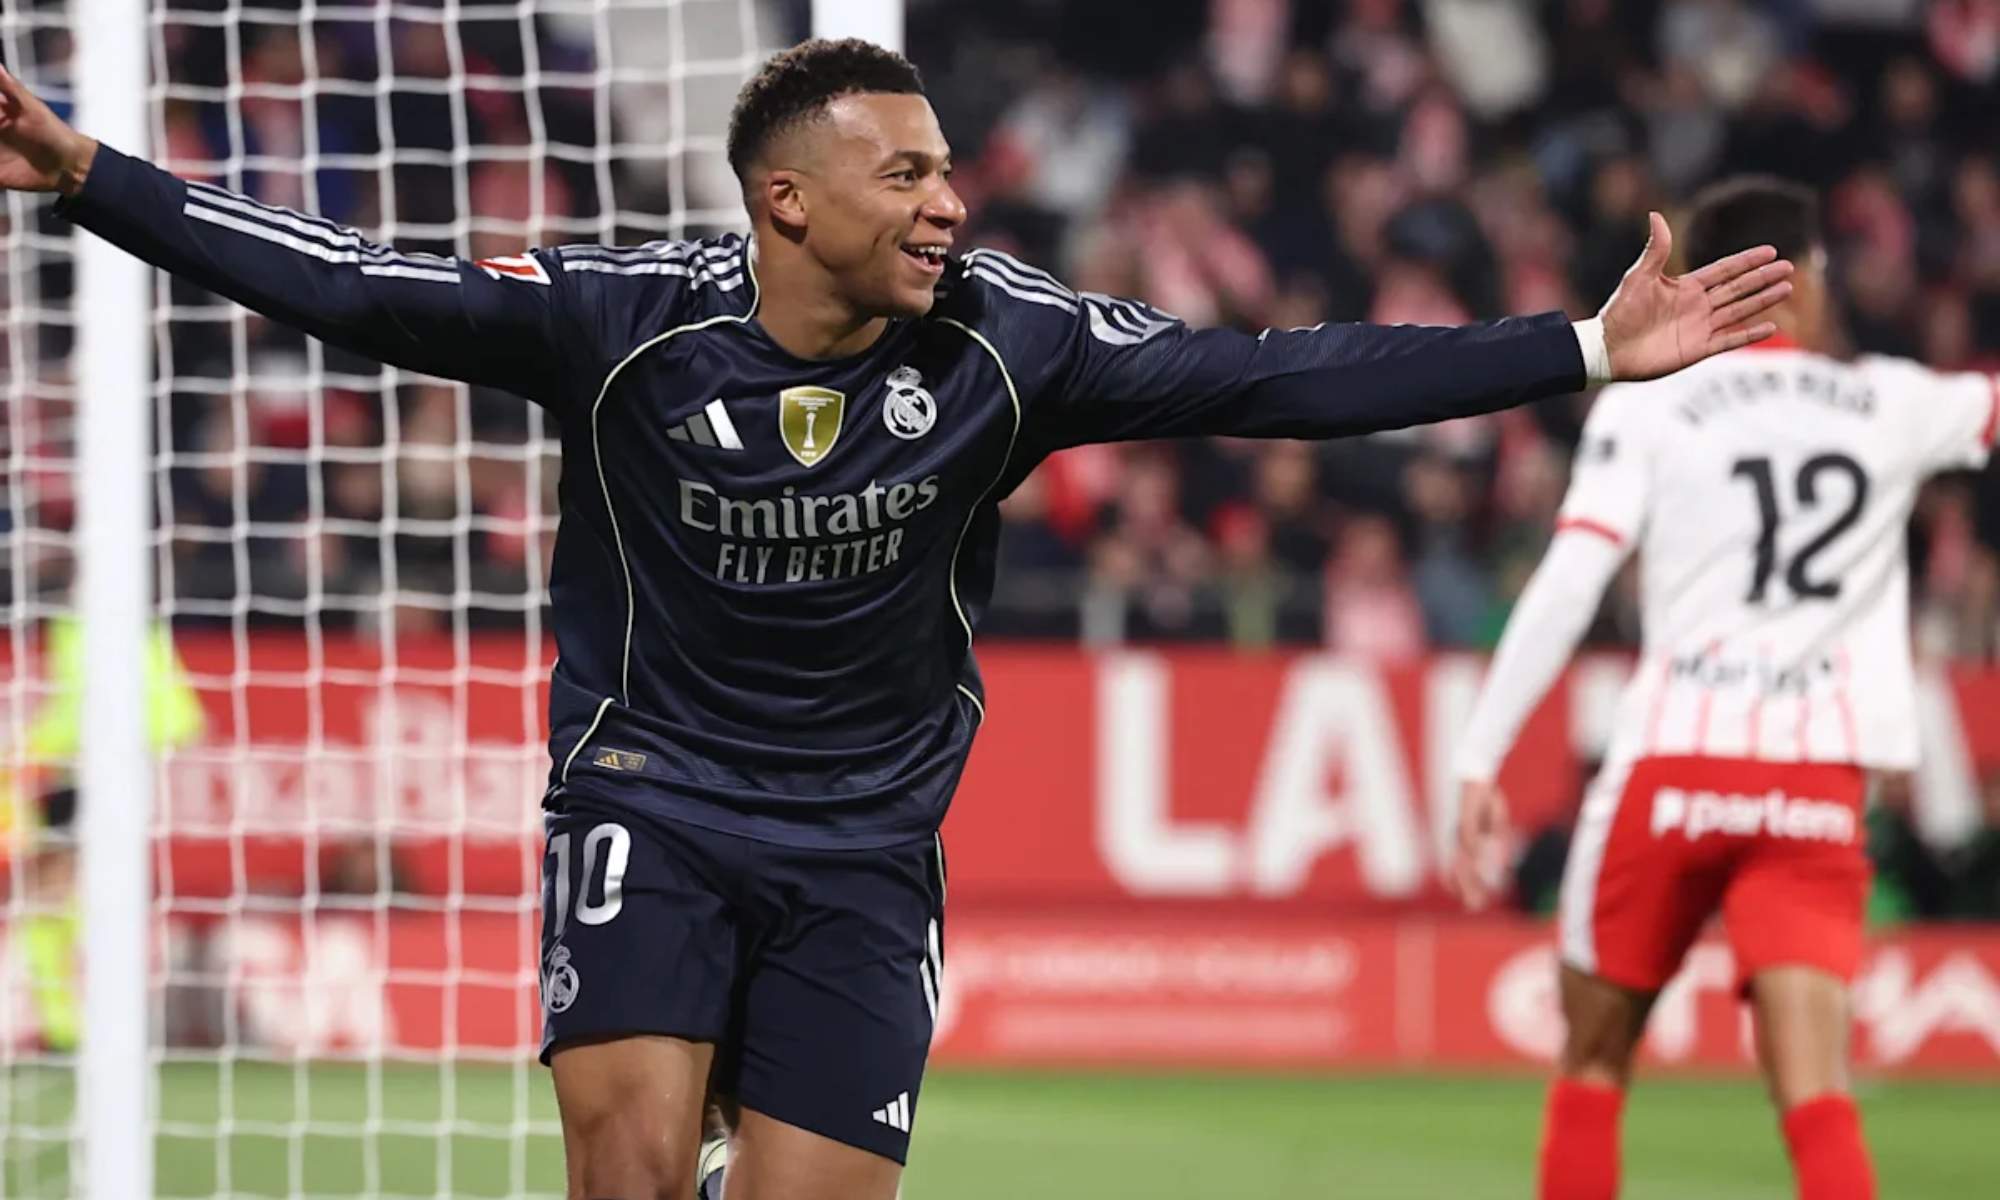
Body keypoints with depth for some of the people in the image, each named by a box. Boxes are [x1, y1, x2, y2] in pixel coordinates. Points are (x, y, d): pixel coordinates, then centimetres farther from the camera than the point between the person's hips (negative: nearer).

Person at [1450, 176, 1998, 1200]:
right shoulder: (1891, 406, 11)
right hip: (1819, 788, 1)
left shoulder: (1645, 403, 4)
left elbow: (1564, 590, -4)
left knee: (1592, 1066, 16)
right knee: (1815, 1095, -8)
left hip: (1672, 766, -1)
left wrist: (1479, 763, -4)